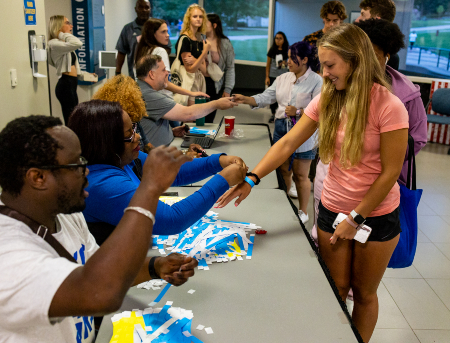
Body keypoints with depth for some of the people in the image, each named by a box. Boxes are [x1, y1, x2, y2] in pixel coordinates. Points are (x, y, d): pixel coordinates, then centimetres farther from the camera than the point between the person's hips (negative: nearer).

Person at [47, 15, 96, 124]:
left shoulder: (63, 44, 21)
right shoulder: (54, 44, -11)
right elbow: (77, 44, -27)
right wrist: (63, 34, -11)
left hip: (71, 85, 10)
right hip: (65, 85, -10)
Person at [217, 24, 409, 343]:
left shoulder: (389, 107, -18)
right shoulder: (326, 100, -4)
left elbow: (390, 172, -16)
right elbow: (287, 143, -9)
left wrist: (356, 219, -14)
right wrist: (252, 178, -21)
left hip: (376, 215, -3)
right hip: (332, 209, 4)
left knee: (364, 292, 14)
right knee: (336, 289, 14)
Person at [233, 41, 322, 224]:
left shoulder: (316, 81, -9)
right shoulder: (282, 79, 8)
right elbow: (265, 97, 4)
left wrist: (298, 111, -22)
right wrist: (245, 99, -9)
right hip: (281, 128, 6)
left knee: (300, 175, 4)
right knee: (283, 170, 15)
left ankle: (303, 211, 22)